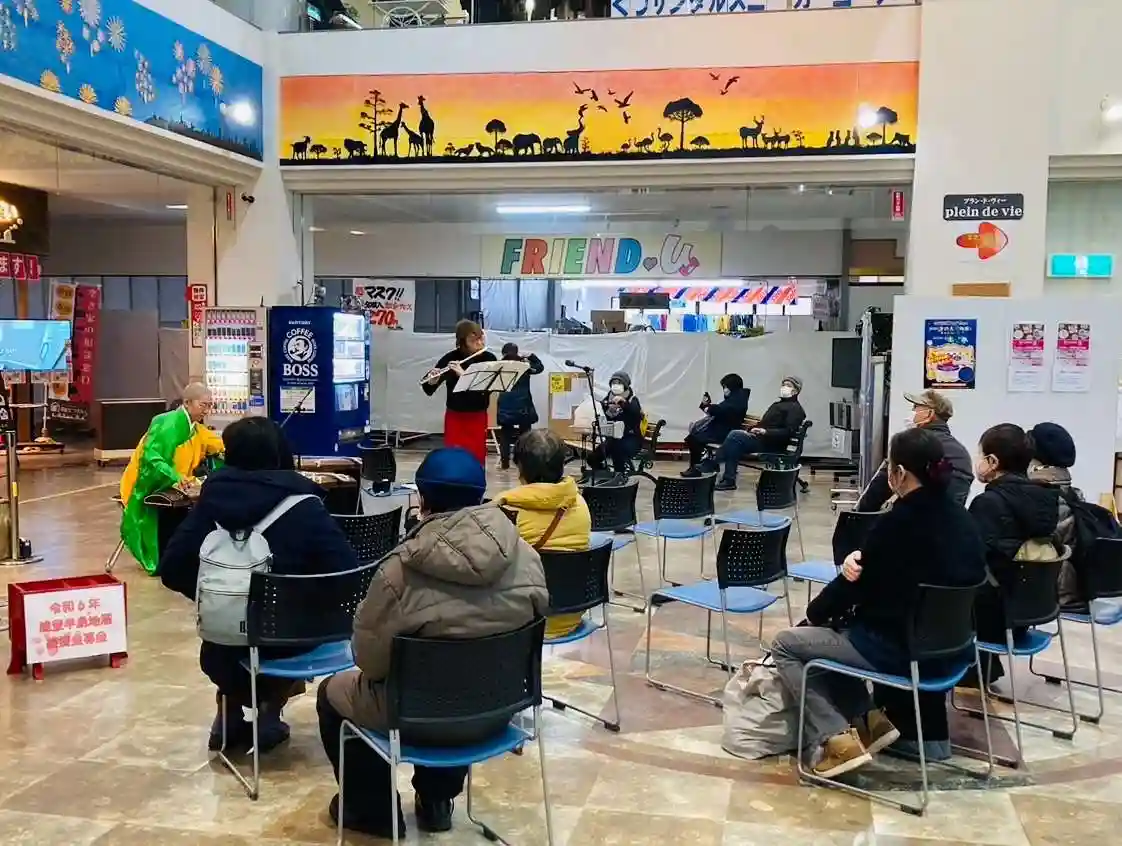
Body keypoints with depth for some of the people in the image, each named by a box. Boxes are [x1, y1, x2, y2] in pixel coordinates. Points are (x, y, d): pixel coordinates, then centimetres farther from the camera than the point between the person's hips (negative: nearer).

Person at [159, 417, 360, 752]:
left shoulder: (213, 496, -6)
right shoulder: (302, 503, -12)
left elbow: (171, 570, -3)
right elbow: (347, 574, -16)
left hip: (224, 646, 2)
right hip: (289, 643, -2)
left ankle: (231, 711, 28)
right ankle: (270, 712, 21)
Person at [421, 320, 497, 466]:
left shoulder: (489, 358, -6)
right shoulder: (450, 358, -8)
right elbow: (428, 389, -7)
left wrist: (463, 374, -29)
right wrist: (432, 380, -31)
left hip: (478, 417, 1)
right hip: (454, 417, -1)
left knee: (477, 459, 1)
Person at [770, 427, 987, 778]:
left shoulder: (896, 523, -22)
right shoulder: (960, 519, 2)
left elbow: (854, 586, -10)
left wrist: (815, 611, 7)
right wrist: (861, 559, -3)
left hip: (896, 648, -8)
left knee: (785, 644, 8)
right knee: (831, 632, 27)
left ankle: (836, 739, -2)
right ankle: (868, 718, 17)